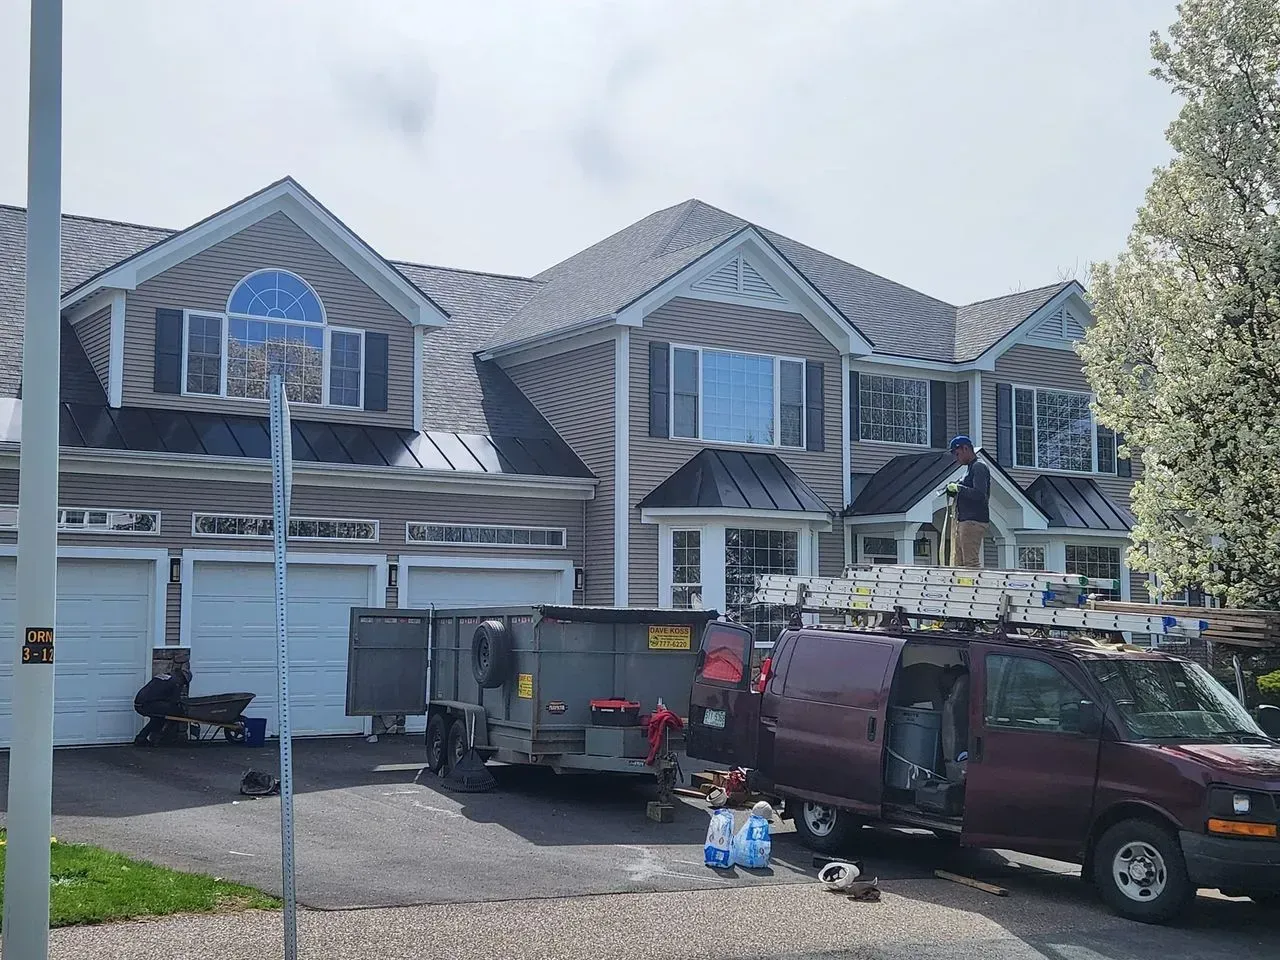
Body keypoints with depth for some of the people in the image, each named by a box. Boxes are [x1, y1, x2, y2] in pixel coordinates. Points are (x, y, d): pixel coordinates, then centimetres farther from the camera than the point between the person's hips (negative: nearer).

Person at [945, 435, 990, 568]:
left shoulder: (979, 467, -8)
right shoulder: (971, 468, 23)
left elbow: (979, 494, -21)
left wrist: (958, 488, -13)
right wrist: (954, 492, 12)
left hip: (973, 521, -10)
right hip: (963, 521, 10)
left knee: (971, 562, -13)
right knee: (958, 563, 7)